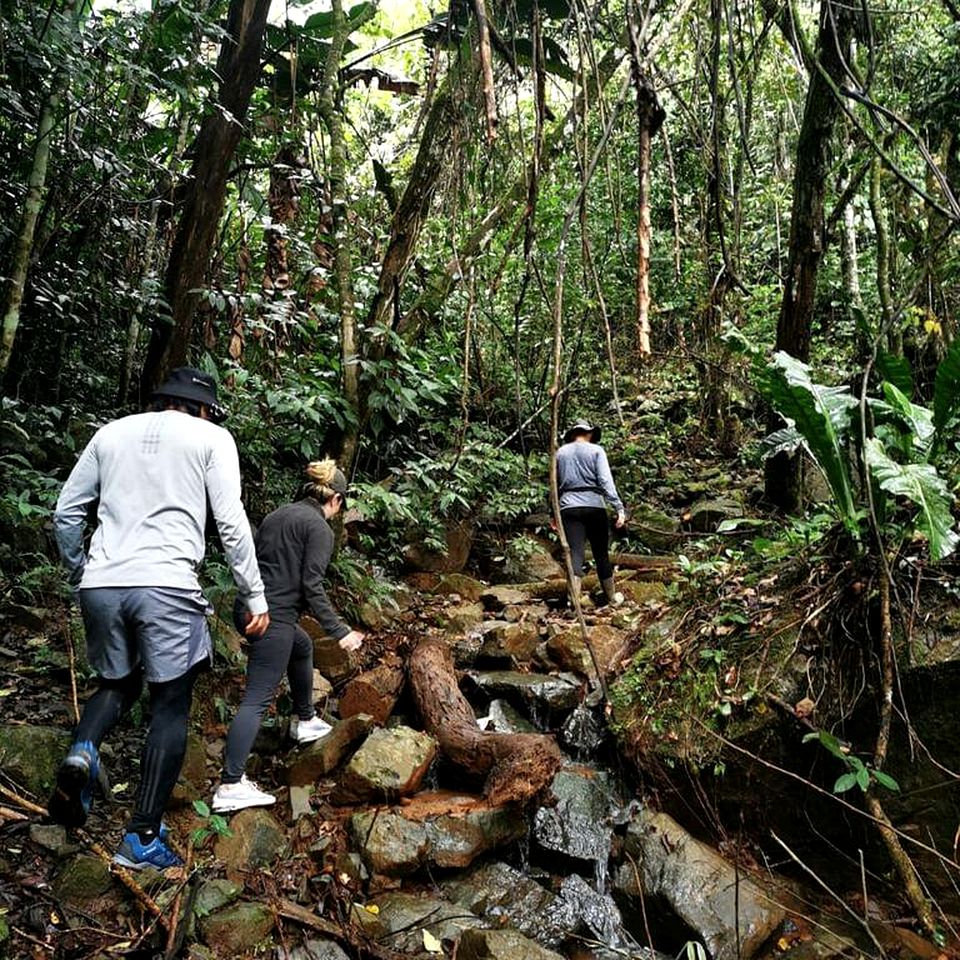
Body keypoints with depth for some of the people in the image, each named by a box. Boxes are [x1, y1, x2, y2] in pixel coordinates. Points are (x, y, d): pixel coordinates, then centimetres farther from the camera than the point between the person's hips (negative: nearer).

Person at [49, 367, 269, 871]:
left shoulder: (112, 432, 17)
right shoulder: (211, 437, 5)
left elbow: (66, 513, 17)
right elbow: (231, 523, -2)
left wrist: (77, 575, 30)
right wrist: (255, 595, 3)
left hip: (101, 584, 5)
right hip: (167, 585, -4)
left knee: (117, 683, 25)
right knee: (170, 705, 6)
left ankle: (82, 752, -3)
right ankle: (143, 838, 5)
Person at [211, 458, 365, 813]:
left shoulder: (276, 515, 16)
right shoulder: (319, 528, -8)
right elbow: (312, 585, -15)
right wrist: (339, 632, -13)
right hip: (275, 617, -9)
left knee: (302, 647, 31)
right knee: (257, 699, -7)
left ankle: (305, 721, 44)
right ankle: (230, 785, -8)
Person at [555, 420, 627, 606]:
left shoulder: (560, 453, 12)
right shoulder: (596, 450, 3)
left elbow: (556, 484, 15)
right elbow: (606, 480, -8)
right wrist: (619, 507, -12)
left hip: (569, 507, 2)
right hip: (594, 506, -1)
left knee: (575, 555, -5)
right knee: (601, 554, 12)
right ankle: (612, 598, 29)